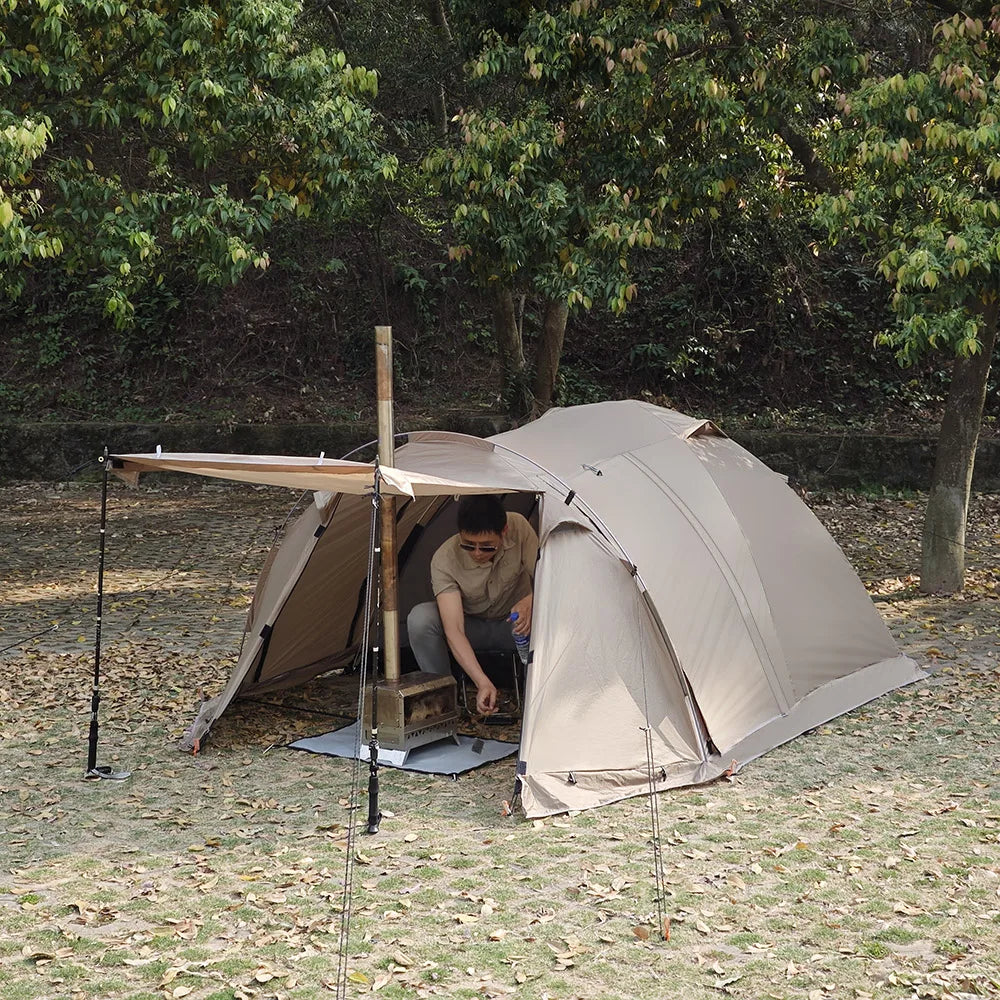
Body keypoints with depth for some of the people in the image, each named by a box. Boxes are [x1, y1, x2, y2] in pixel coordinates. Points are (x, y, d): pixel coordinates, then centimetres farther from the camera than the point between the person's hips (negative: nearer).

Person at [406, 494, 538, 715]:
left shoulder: (518, 528, -26)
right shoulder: (444, 560, -31)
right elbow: (454, 630, -38)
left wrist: (530, 601, -42)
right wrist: (482, 682, -50)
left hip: (514, 623, 1)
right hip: (472, 626, -1)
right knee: (420, 619, -32)